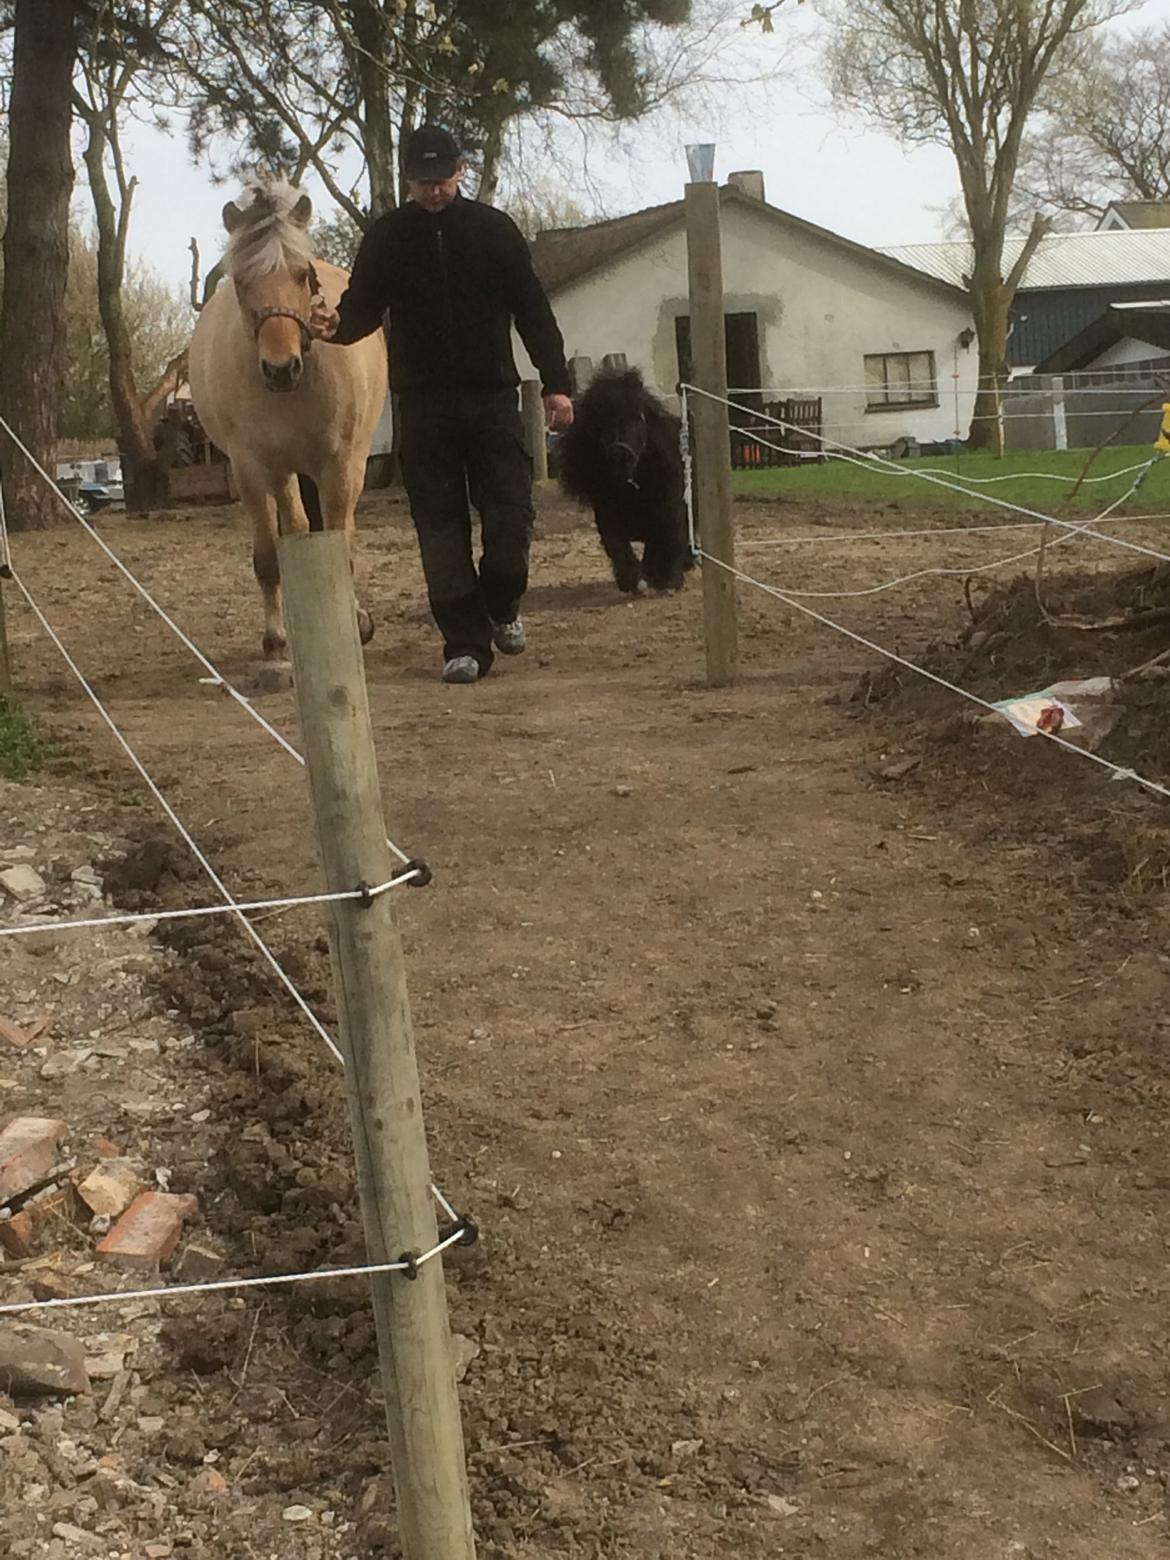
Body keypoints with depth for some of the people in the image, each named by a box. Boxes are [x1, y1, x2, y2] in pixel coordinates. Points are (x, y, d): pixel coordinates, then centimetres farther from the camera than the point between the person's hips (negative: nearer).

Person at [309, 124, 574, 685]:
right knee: (439, 523, -2)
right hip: (423, 400, 0)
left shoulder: (494, 229, 5)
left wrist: (555, 382, -2)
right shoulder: (387, 236, 5)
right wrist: (336, 325, -20)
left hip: (492, 393, 0)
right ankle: (465, 642, 4)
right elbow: (365, 306, 4)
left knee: (510, 515, -4)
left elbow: (532, 309, 5)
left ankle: (502, 606, 24)